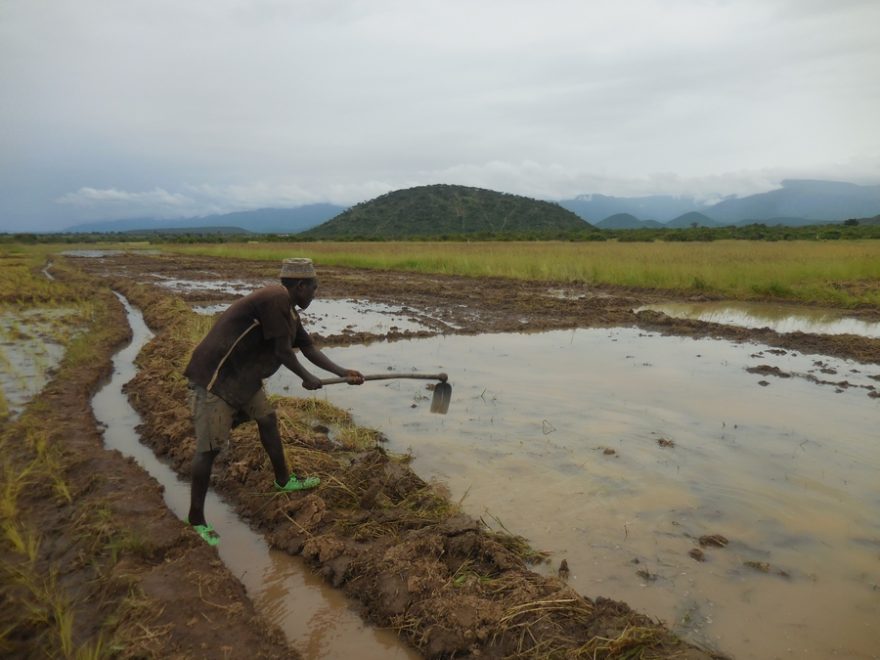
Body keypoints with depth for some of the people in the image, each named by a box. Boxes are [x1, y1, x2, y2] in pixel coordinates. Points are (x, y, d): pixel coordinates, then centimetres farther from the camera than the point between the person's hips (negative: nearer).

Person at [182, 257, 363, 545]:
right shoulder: (276, 298, -21)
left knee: (267, 419, 19)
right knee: (209, 447, -3)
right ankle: (196, 518, 9)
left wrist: (343, 373, 13)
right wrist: (307, 379, -3)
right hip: (215, 375, -10)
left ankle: (283, 479, 37)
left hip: (243, 376, 10)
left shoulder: (289, 312, 10)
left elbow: (309, 348, 16)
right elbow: (283, 352, -19)